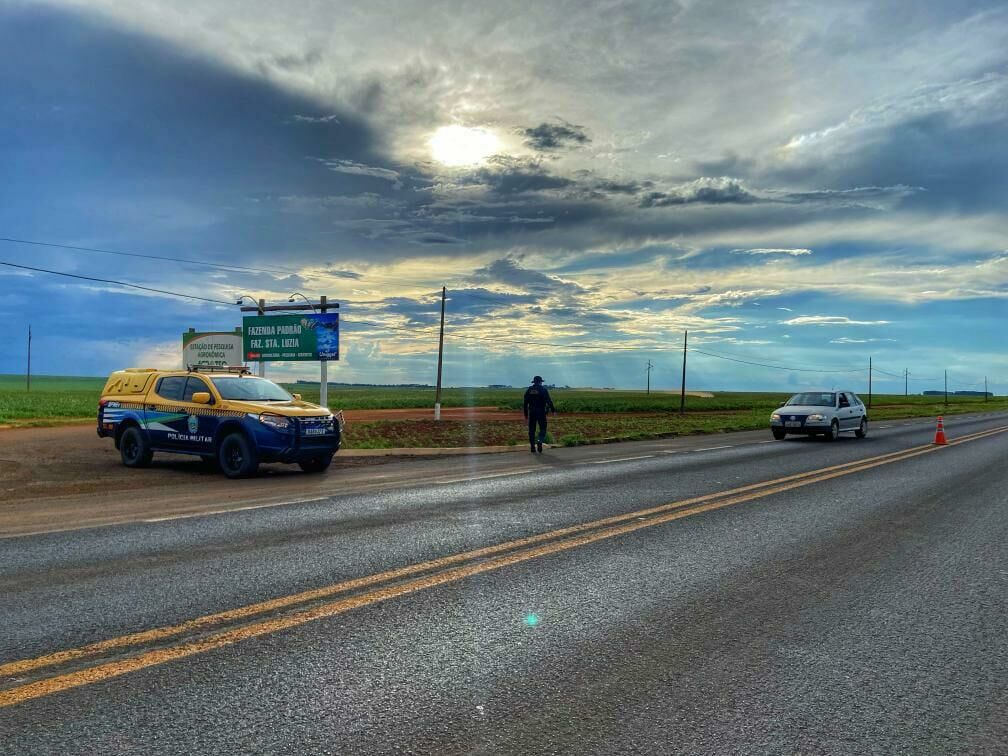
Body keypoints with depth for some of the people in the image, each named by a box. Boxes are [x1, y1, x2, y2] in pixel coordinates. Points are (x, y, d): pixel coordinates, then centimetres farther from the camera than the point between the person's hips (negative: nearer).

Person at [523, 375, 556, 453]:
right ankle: (540, 441, -21)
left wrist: (525, 414, 13)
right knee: (543, 428, 6)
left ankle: (533, 448, 7)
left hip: (531, 412, 3)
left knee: (531, 430, 8)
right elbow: (549, 401, -7)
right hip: (541, 412, -3)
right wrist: (553, 410, 0)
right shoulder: (544, 389, -2)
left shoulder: (528, 390, 8)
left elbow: (525, 403, 8)